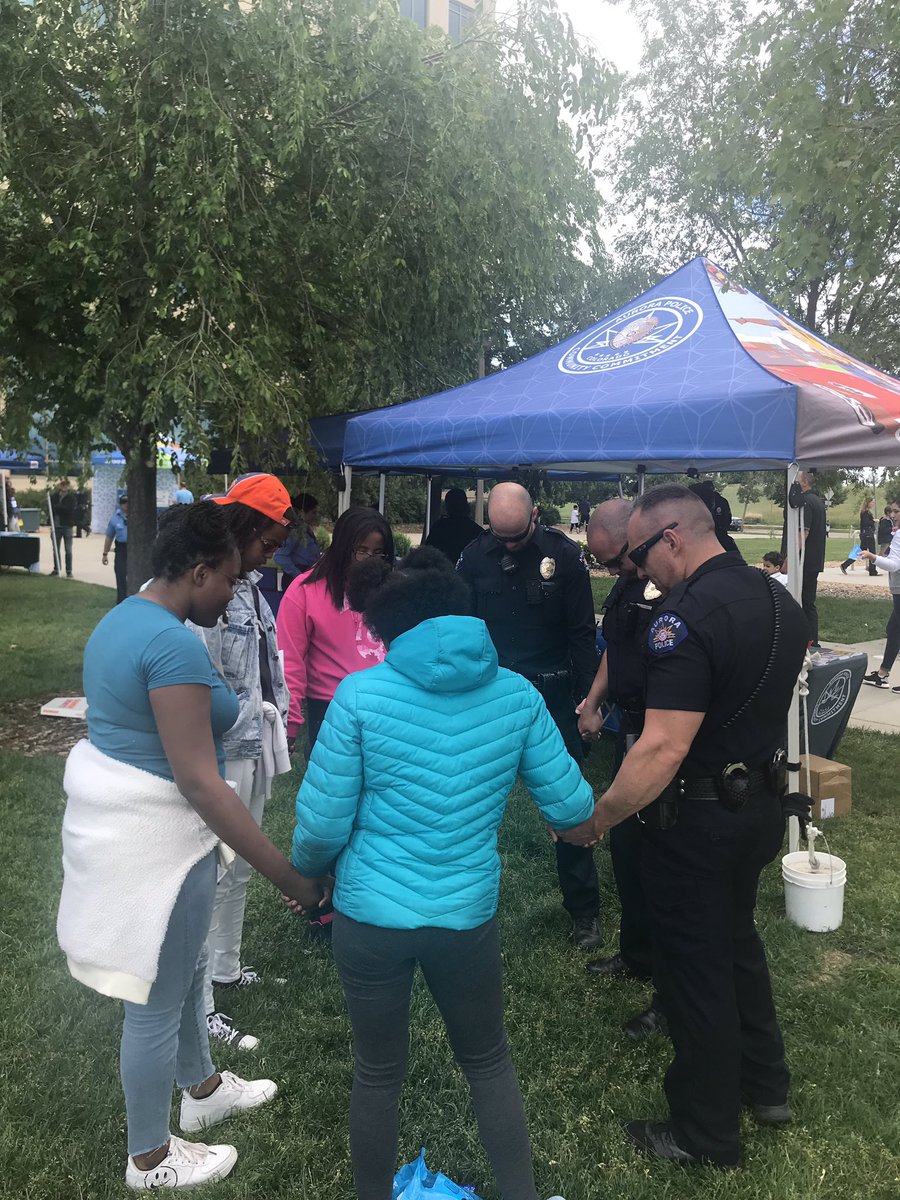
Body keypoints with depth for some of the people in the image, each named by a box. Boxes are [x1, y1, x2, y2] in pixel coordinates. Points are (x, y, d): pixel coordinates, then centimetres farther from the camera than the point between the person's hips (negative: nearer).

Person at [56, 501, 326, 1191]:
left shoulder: (123, 618, 6)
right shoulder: (175, 644, -26)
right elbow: (198, 781, -29)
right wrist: (288, 875, -26)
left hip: (110, 814, 10)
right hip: (155, 834, -10)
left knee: (182, 967, 27)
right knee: (158, 999, 10)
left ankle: (203, 1089, 49)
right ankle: (151, 1159, 33)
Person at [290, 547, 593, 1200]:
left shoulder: (360, 694, -12)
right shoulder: (517, 694, -6)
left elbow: (322, 825, -11)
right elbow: (569, 807, -2)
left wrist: (302, 869, 11)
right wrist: (589, 810, 22)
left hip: (369, 914, -1)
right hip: (467, 916, 1)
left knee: (378, 1072, 22)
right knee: (489, 1062, 25)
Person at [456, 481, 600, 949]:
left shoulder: (564, 554, -7)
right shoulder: (474, 557, -1)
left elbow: (583, 633, -4)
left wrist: (589, 698, -8)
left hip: (552, 696, -2)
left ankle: (583, 910, 22)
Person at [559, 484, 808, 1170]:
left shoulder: (688, 617, -26)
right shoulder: (780, 599, 3)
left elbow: (662, 749, -30)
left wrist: (596, 819, -22)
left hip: (699, 821, -9)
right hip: (762, 801, 9)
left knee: (696, 969, 9)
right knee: (738, 939, 27)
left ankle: (707, 1135, 28)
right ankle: (766, 1086, 44)